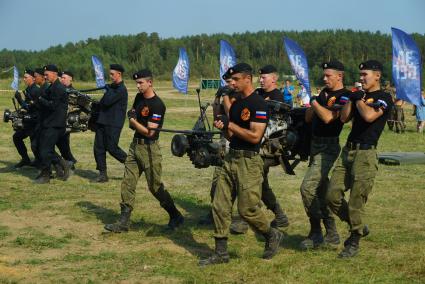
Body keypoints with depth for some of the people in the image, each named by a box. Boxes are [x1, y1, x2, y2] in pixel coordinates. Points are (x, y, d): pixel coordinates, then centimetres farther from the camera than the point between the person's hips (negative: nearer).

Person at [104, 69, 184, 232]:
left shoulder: (157, 105, -17)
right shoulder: (139, 98, 9)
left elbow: (149, 132, -21)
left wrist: (133, 120, -12)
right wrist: (132, 122, 1)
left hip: (149, 148, -8)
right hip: (135, 145, 8)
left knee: (155, 186, -1)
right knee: (127, 184, 4)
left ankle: (176, 216, 17)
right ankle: (123, 222, 8)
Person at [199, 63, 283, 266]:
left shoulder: (258, 104, -12)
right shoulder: (236, 104, 14)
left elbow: (255, 136, -20)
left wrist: (230, 124, -16)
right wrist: (222, 127, -3)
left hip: (249, 161, -8)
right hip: (231, 158, 8)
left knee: (247, 209, -5)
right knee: (220, 206, 4)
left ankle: (272, 236, 20)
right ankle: (221, 253, 11)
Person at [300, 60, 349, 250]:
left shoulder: (344, 96, -12)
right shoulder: (324, 93, 15)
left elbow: (328, 117, -24)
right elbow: (308, 118, 16)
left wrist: (314, 102, -9)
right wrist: (312, 103, -1)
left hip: (328, 147, -9)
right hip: (316, 145, 9)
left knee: (308, 188, -17)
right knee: (321, 191, 13)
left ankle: (316, 235, -8)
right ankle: (332, 235, 22)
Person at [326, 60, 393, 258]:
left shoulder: (384, 98, -3)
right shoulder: (360, 95, 19)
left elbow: (369, 116, -21)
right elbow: (344, 118, 10)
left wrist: (358, 99, -5)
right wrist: (352, 96, 3)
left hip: (366, 153, -7)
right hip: (348, 150, 8)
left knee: (356, 202, -6)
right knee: (332, 196, 3)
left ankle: (354, 242, 9)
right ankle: (358, 227, 22)